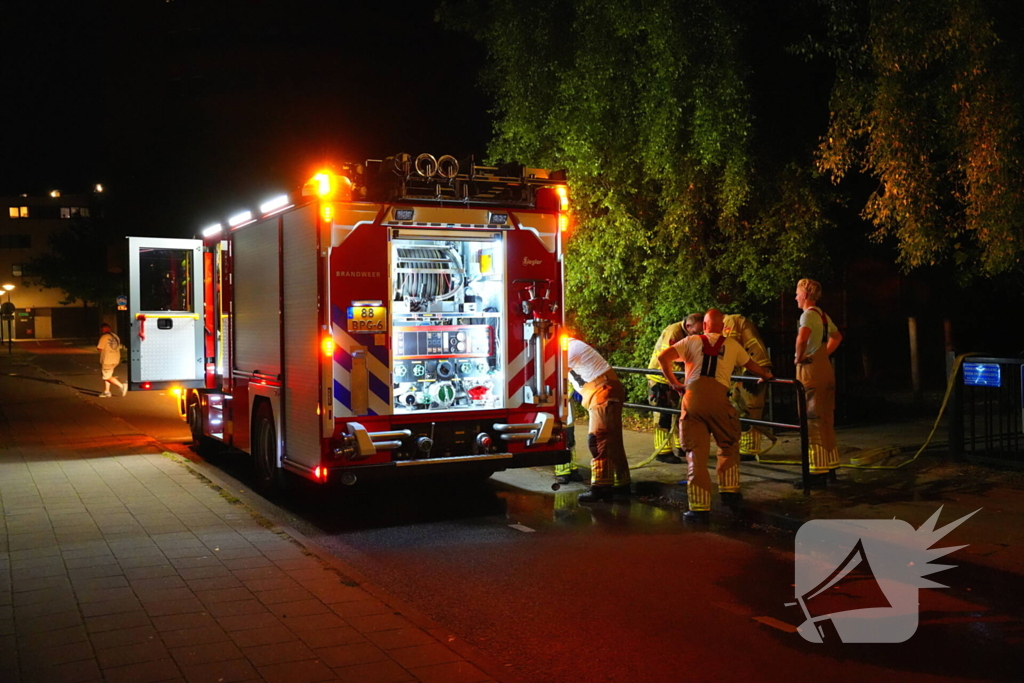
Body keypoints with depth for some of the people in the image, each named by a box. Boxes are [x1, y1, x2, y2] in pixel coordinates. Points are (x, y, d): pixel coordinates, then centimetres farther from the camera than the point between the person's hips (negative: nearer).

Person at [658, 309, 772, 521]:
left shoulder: (692, 341, 18)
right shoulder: (731, 344, 20)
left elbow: (663, 357, 7)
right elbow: (751, 364, 34)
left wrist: (674, 383, 15)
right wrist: (765, 375, 53)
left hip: (692, 397, 0)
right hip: (718, 397, 0)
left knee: (696, 453, 3)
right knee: (729, 446, 23)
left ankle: (699, 507, 2)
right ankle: (729, 491, 23)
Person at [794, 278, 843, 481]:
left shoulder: (808, 314, -13)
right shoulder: (823, 315, 15)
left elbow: (802, 337, -34)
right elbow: (837, 336, 33)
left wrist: (799, 357, -18)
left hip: (811, 370, -9)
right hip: (825, 368, 9)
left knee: (812, 421, -6)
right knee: (826, 420, 15)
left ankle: (817, 471, -4)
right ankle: (830, 464, 22)